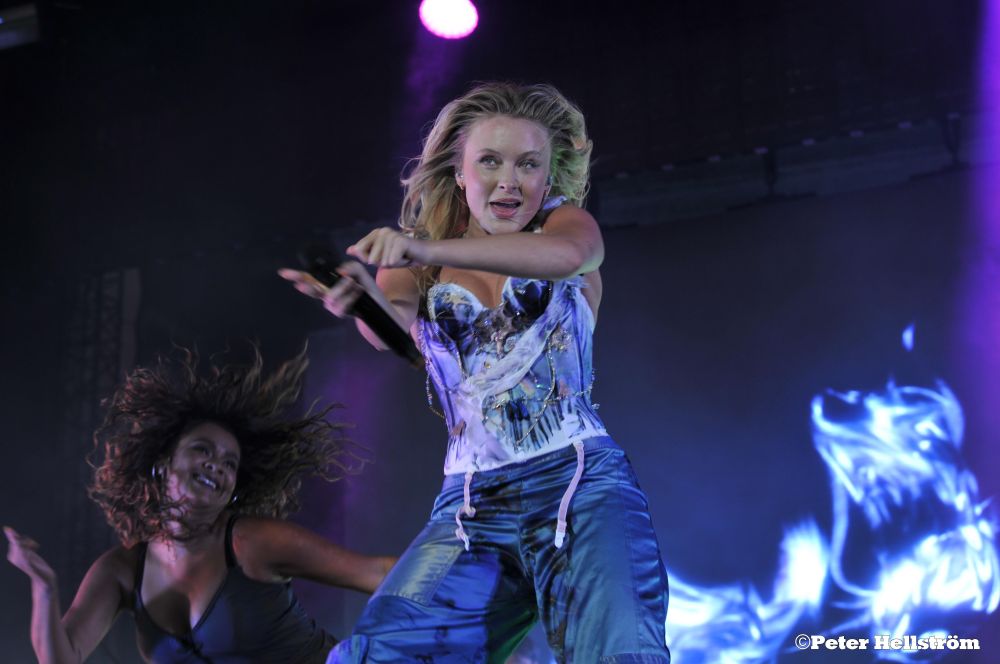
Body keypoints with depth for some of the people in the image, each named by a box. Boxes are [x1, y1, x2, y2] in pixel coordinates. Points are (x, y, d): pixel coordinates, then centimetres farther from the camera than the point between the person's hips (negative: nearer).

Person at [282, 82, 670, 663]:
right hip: (470, 505, 2)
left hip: (581, 483, -2)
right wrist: (363, 295, -32)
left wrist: (427, 250, -32)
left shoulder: (567, 221, 9)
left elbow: (565, 254, -17)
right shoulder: (417, 262, 14)